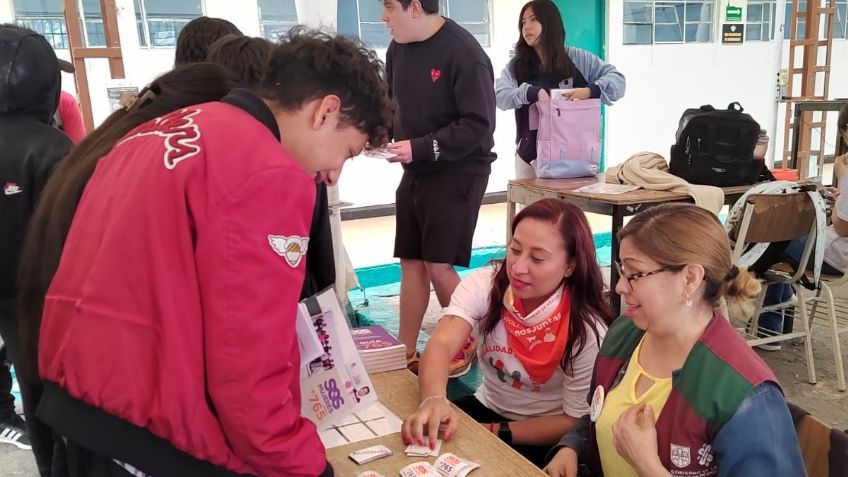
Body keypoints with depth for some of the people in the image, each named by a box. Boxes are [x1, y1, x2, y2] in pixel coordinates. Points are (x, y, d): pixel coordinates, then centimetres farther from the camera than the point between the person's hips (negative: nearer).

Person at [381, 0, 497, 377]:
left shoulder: (463, 54, -19)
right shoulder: (399, 47, 4)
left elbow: (478, 125, -21)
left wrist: (419, 148, -23)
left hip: (458, 173, -7)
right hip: (415, 170, 7)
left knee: (438, 265, -5)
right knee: (410, 262, 9)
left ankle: (466, 344, 19)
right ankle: (405, 352, 20)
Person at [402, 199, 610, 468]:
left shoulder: (587, 331, -22)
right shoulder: (485, 284, -15)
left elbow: (576, 423, -15)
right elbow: (442, 344, -30)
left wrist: (494, 433, -23)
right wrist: (434, 400, -51)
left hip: (546, 441, -3)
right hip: (488, 408, 4)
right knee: (414, 436, -16)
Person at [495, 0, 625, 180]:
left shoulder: (577, 59, 2)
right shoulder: (516, 66, 4)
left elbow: (617, 79, 0)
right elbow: (500, 96, -11)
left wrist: (590, 91, -18)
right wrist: (534, 92, -25)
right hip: (531, 155, 1)